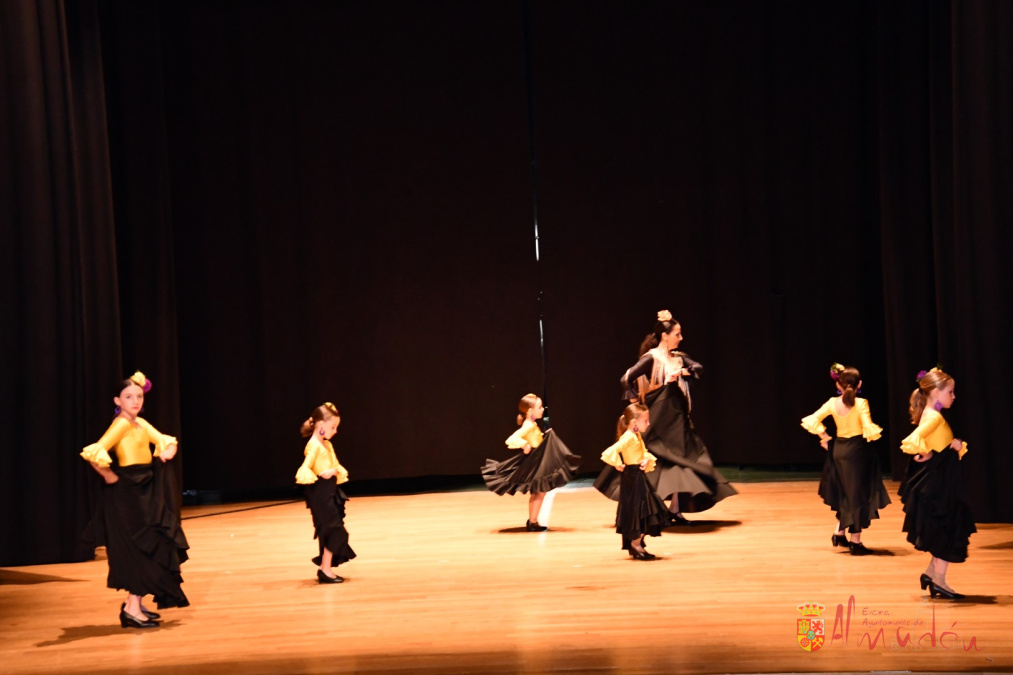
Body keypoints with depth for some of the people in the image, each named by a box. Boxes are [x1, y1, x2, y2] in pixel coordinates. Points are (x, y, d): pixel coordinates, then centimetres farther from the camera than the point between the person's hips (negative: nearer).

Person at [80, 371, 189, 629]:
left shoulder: (141, 423, 11)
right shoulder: (121, 424, -15)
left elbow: (165, 440, 23)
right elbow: (94, 453, -28)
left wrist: (167, 451, 2)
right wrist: (110, 477, -18)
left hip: (146, 490, 9)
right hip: (128, 493, -9)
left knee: (151, 548, 12)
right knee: (142, 549, -9)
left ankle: (135, 604, 20)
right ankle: (132, 609, -8)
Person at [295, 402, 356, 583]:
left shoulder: (327, 445, 13)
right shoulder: (314, 446, -14)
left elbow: (336, 466, 14)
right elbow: (305, 469, -23)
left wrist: (335, 471, -6)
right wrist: (320, 475, -33)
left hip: (330, 490, 9)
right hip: (320, 492, -9)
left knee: (330, 532, 13)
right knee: (334, 531, -9)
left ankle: (324, 568, 21)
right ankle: (325, 570, -3)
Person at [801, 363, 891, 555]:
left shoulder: (832, 403, -2)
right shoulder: (861, 403, -15)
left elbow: (812, 420, 0)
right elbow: (869, 429, -23)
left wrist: (825, 437, 7)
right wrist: (875, 434, -2)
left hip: (838, 449, 5)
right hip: (858, 449, -5)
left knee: (845, 494, 23)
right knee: (858, 494, 4)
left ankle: (839, 533, 22)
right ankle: (855, 541, 6)